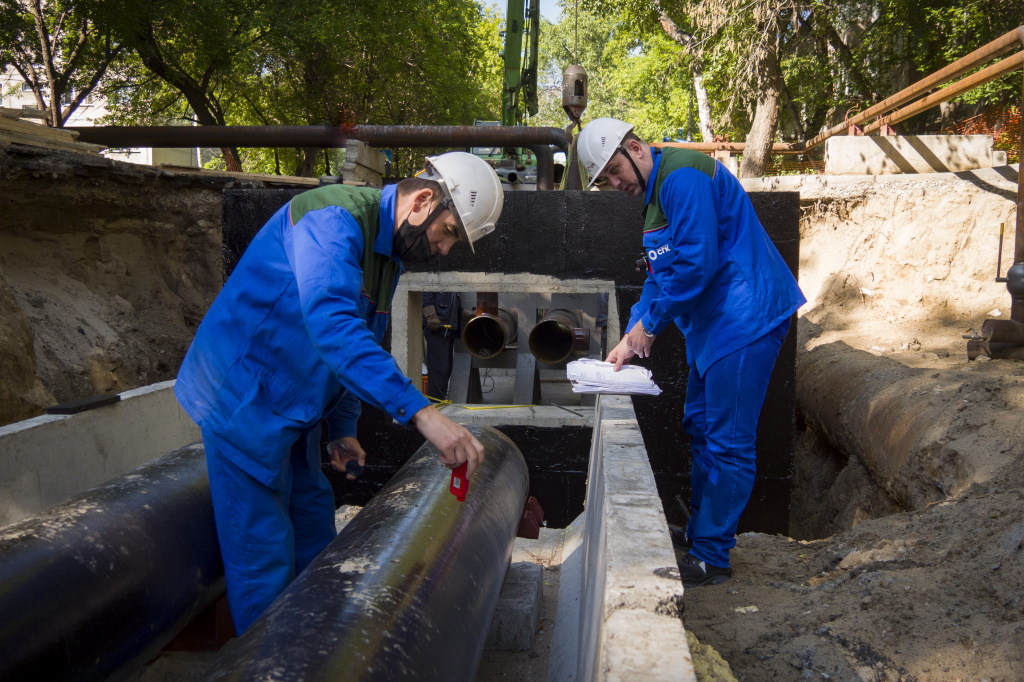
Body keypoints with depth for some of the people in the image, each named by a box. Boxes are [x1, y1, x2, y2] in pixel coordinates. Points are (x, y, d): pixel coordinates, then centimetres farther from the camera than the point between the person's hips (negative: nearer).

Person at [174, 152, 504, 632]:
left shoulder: (390, 252, 9)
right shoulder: (333, 218, -24)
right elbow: (332, 325, -40)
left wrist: (343, 428, 15)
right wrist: (420, 412, -45)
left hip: (296, 409, 10)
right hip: (246, 401, -10)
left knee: (315, 545, 16)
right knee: (265, 559, -4)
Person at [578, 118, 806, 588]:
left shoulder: (683, 175, -16)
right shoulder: (657, 193, 17)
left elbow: (696, 262, -24)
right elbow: (660, 275, 19)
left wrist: (649, 323, -13)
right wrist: (631, 339, 9)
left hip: (744, 320, -11)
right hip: (712, 324, 11)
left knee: (727, 442, -5)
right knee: (702, 430, 16)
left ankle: (711, 558, 4)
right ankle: (698, 536, 27)